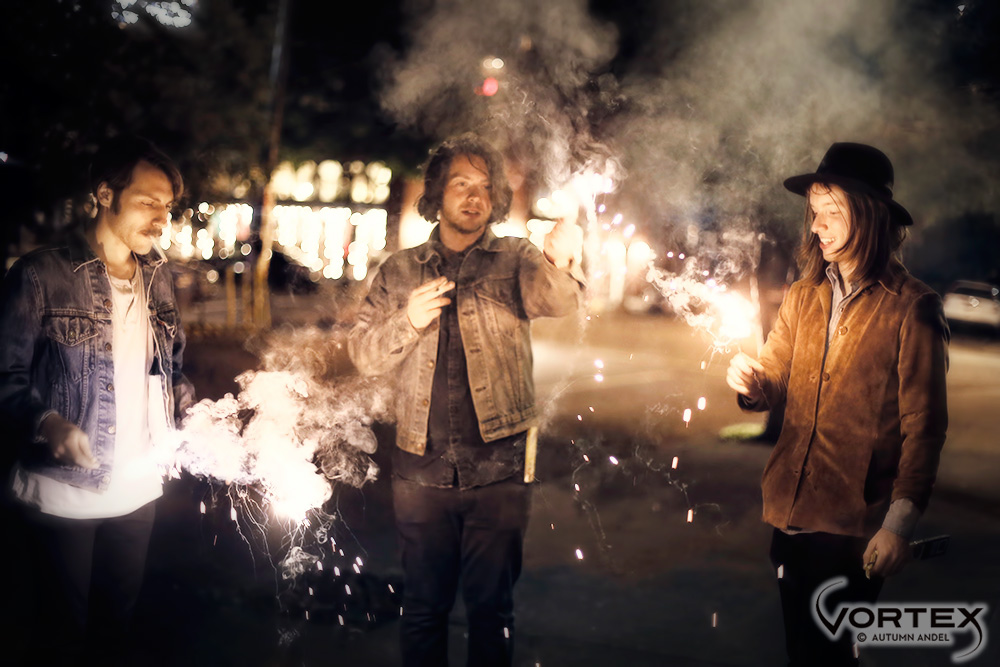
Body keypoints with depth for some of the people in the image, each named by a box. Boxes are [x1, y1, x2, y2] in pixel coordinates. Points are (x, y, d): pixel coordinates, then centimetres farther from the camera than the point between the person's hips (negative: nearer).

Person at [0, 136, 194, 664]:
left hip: (140, 485, 5)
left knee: (118, 614, 18)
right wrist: (46, 423, -30)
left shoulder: (156, 276, 6)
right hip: (65, 491, -5)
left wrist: (192, 404, -3)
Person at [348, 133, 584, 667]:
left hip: (499, 466, -2)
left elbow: (556, 301, -18)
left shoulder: (515, 260, 2)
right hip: (422, 468, 2)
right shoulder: (399, 271, 9)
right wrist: (408, 320, -12)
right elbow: (362, 353, 7)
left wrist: (559, 263, -41)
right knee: (423, 604, 11)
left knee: (491, 605, 7)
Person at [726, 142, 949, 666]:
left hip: (855, 524, -5)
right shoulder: (802, 297, 9)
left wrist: (900, 523, -16)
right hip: (791, 508, 6)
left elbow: (923, 426, -11)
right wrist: (752, 382, -12)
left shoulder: (911, 307, -9)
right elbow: (776, 382, 11)